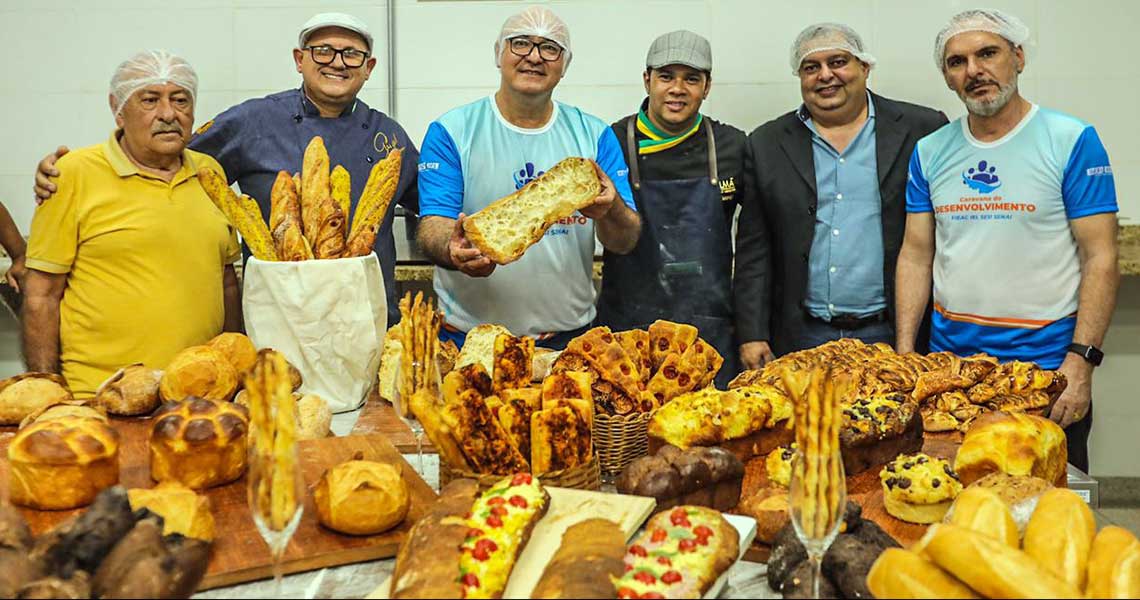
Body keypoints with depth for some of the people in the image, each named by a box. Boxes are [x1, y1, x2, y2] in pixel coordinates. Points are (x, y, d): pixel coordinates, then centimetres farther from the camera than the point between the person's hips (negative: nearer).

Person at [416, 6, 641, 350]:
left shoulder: (595, 135, 2)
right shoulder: (450, 132, -4)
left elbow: (625, 243, -3)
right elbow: (433, 226, -11)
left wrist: (610, 210, -26)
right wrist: (454, 251, -35)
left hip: (568, 335, 2)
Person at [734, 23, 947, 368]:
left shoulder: (922, 130, 3)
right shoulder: (767, 144, 7)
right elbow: (753, 249, 5)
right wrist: (752, 336, -1)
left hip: (892, 337, -1)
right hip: (801, 339, 1)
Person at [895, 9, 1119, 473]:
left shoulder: (1071, 140, -5)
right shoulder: (930, 152, 6)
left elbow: (1101, 260, -8)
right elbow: (916, 256, 8)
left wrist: (1080, 361, -16)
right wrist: (904, 354, 1)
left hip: (1045, 360, -3)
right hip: (949, 356, 3)